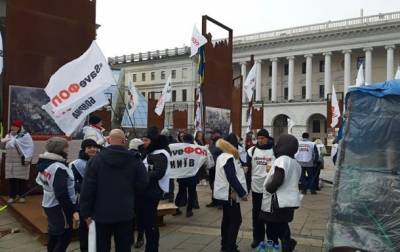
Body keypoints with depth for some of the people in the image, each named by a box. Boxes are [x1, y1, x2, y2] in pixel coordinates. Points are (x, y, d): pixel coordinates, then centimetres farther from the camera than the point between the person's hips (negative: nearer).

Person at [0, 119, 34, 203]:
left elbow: (30, 147, -11)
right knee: (11, 179, 7)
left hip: (21, 161, -5)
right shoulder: (9, 135, 13)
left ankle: (22, 196, 11)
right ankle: (12, 196, 16)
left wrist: (27, 159, -17)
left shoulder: (25, 135, -6)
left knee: (22, 179, 1)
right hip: (10, 161, 6)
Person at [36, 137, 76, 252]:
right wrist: (70, 211, -18)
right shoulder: (59, 168, -23)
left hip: (49, 204, 10)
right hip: (59, 207, -10)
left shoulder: (45, 163, 6)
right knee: (65, 237, 1)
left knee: (54, 235, 22)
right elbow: (61, 194, -25)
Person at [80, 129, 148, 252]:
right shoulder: (135, 160, -5)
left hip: (102, 213, -1)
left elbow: (87, 188, -9)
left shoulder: (96, 159, -8)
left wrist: (86, 212, -1)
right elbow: (143, 184, -3)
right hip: (125, 213, 1)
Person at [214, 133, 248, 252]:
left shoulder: (222, 156, 13)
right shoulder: (229, 158, -20)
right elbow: (232, 178, -24)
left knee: (227, 219, 16)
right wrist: (242, 193, -20)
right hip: (229, 194, -10)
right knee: (236, 220, -4)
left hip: (225, 193, 10)